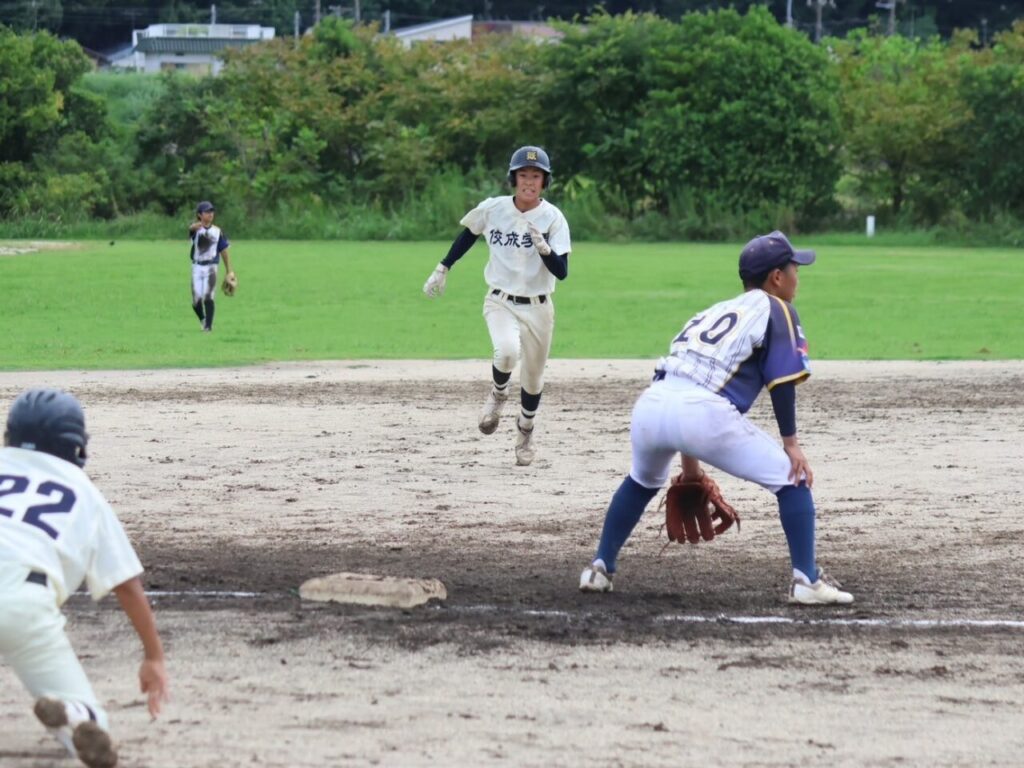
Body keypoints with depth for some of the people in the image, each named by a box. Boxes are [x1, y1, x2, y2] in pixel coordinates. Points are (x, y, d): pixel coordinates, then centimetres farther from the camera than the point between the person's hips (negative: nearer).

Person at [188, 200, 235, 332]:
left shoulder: (218, 231, 4)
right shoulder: (196, 228, -3)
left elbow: (224, 251, 10)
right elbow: (191, 227, -30)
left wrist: (229, 271, 9)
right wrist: (197, 225, -57)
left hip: (211, 268, 0)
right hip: (197, 268, 0)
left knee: (208, 297, -13)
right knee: (196, 300, 1)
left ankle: (208, 325, -5)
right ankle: (202, 319, 30)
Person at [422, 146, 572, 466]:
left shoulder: (552, 218, -11)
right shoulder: (492, 209, -6)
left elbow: (562, 272, -17)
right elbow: (468, 234, 15)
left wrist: (544, 248, -34)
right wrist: (442, 269, 15)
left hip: (537, 308, 1)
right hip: (501, 303, -1)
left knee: (533, 378, 11)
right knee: (507, 351, -31)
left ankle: (525, 432, 41)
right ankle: (497, 395, 3)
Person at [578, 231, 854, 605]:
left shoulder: (715, 309, 32)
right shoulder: (775, 310, 13)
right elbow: (781, 381, 0)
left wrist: (689, 461, 38)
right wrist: (790, 442, 4)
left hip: (650, 403, 7)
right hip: (703, 413, -7)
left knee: (642, 480, 37)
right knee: (792, 475, 6)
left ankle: (600, 568, 32)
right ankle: (806, 580, -1)